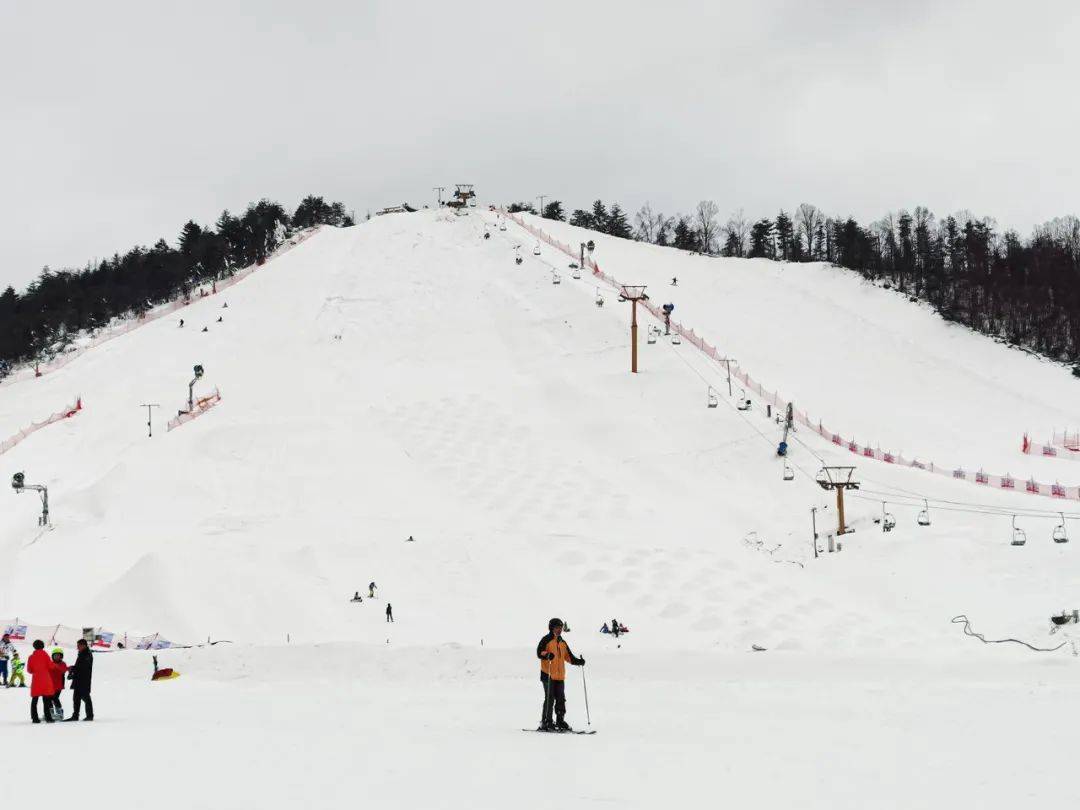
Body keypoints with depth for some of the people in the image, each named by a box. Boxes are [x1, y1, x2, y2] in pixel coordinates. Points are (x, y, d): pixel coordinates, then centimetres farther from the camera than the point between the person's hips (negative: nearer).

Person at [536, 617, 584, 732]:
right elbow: (539, 652, -13)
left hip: (560, 675, 7)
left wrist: (578, 661, 6)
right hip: (548, 674, -7)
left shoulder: (562, 643, 19)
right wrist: (547, 655, -34)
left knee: (561, 699, 8)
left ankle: (560, 721, 15)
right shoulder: (546, 640, -2)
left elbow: (568, 656, 22)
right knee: (550, 699, -9)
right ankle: (545, 723, -4)